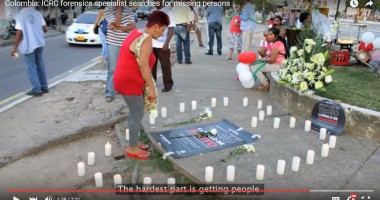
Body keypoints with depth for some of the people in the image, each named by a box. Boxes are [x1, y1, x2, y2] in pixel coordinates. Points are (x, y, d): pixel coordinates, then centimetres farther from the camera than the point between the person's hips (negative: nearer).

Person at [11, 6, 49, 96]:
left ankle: (36, 89, 3)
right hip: (39, 44, 5)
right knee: (40, 66, 14)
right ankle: (44, 87, 19)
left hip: (28, 45, -4)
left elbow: (19, 33, -13)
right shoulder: (38, 13, 2)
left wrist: (15, 48, -7)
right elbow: (45, 29, 3)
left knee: (31, 67, 3)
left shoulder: (20, 16, -9)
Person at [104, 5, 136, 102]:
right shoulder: (108, 9, -3)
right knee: (112, 69, -2)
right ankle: (109, 93, 7)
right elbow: (116, 23, -17)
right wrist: (119, 8, -10)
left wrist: (117, 28, -14)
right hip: (113, 43, -3)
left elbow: (133, 26, -5)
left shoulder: (128, 10, 7)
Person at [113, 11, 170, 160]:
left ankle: (133, 143, 32)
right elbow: (143, 65, -24)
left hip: (126, 79, 10)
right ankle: (132, 149, 15)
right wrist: (152, 89, -20)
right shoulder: (146, 39, -20)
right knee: (138, 114, 1)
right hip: (130, 82, -10)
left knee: (134, 112, 19)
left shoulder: (137, 33, 10)